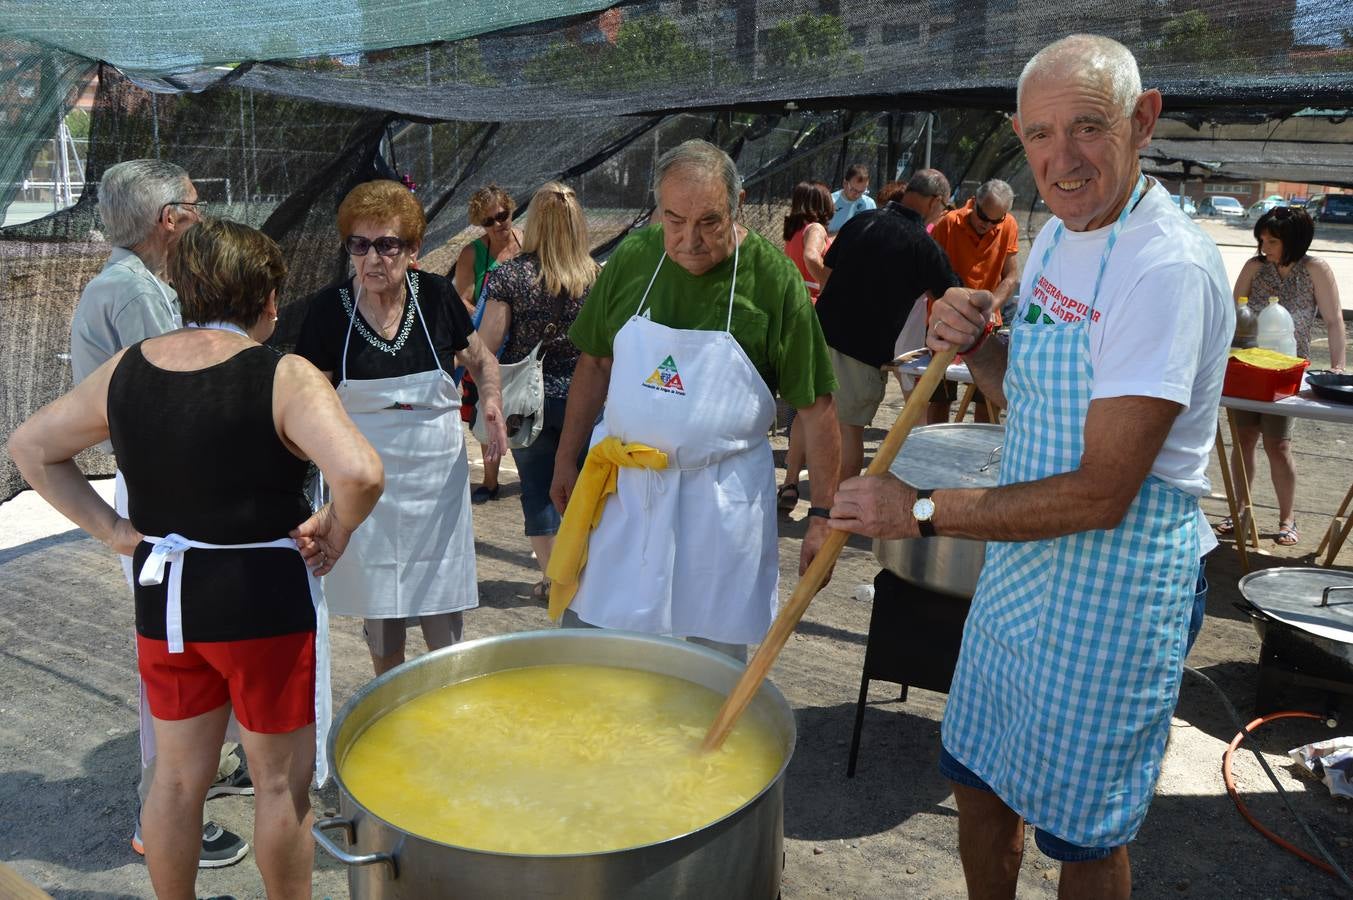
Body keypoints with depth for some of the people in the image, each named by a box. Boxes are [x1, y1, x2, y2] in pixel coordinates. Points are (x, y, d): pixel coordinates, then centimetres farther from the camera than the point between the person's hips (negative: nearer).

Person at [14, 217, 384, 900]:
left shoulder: (124, 370, 0)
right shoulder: (285, 377, -18)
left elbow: (29, 447, 11)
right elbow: (359, 473, -33)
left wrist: (108, 528, 6)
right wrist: (336, 530, -14)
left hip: (162, 595, 6)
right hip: (264, 600, -5)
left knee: (177, 776, 22)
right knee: (282, 780, 14)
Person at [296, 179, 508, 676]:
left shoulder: (436, 295, -7)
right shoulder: (329, 309, -9)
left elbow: (481, 359, 10)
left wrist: (491, 401, -9)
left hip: (437, 473, 0)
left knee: (444, 623, 7)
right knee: (379, 615, 12)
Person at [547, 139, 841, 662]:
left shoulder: (774, 278, -11)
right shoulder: (632, 258, -2)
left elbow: (815, 405, -8)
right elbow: (595, 364, 9)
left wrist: (822, 515, -9)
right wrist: (567, 459, 10)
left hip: (722, 498, -2)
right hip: (624, 487, 3)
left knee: (717, 660, 11)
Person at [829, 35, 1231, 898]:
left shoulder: (1168, 267, -24)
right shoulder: (1057, 234, 4)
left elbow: (1101, 494, -27)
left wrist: (922, 510, -22)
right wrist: (975, 345, -6)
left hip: (1115, 584, -8)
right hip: (1023, 556, 8)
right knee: (980, 777, 22)